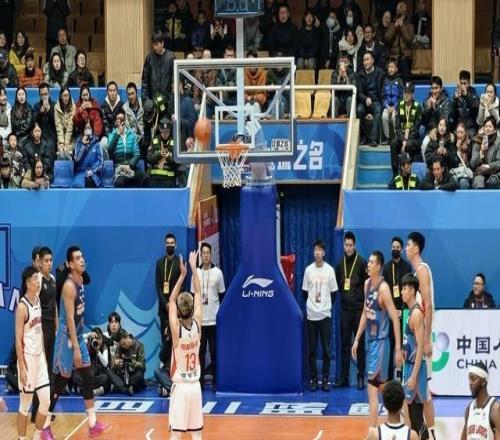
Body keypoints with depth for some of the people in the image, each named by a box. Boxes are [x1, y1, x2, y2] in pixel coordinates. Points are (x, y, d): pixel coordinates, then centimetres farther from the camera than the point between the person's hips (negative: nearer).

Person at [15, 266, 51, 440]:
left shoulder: (38, 300, 8)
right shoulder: (22, 307, -17)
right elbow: (18, 340, -17)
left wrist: (44, 356, 17)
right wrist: (21, 368, -19)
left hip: (40, 357, 7)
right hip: (27, 358, -7)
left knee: (46, 401, 8)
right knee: (25, 405, 1)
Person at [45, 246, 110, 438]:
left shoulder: (81, 281, 7)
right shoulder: (69, 286, -21)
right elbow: (69, 318, -24)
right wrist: (75, 348, -25)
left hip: (78, 336, 9)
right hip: (67, 338, -9)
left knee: (88, 377, 7)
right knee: (60, 381, -2)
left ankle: (93, 424, 11)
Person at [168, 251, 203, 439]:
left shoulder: (176, 328, -15)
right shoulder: (197, 324, -9)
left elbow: (171, 300, -3)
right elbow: (198, 294, 1)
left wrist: (182, 275, -5)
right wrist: (193, 268, 1)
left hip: (180, 386, -3)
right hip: (195, 385, 3)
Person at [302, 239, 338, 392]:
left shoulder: (330, 270, 1)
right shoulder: (308, 270, 3)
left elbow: (333, 293, 7)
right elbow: (304, 293, 11)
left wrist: (327, 304, 5)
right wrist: (312, 302, 9)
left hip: (325, 315, -1)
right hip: (311, 315, 1)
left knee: (326, 349, 0)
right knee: (312, 349, 3)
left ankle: (325, 379, 5)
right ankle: (313, 379, 9)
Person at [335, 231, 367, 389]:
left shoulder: (361, 263, -3)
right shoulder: (340, 264, 11)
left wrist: (365, 303, -10)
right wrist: (343, 296, 4)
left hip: (359, 307, -4)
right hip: (345, 308, 4)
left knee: (360, 343, -1)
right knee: (345, 343, 6)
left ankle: (361, 376, 4)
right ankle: (344, 376, 10)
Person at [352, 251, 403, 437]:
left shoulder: (383, 288, -18)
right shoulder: (367, 284, 7)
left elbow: (395, 319, -18)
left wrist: (398, 349, -20)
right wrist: (357, 339, 17)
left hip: (380, 342, -9)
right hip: (370, 340, 9)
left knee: (372, 390, -11)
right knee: (382, 387, 19)